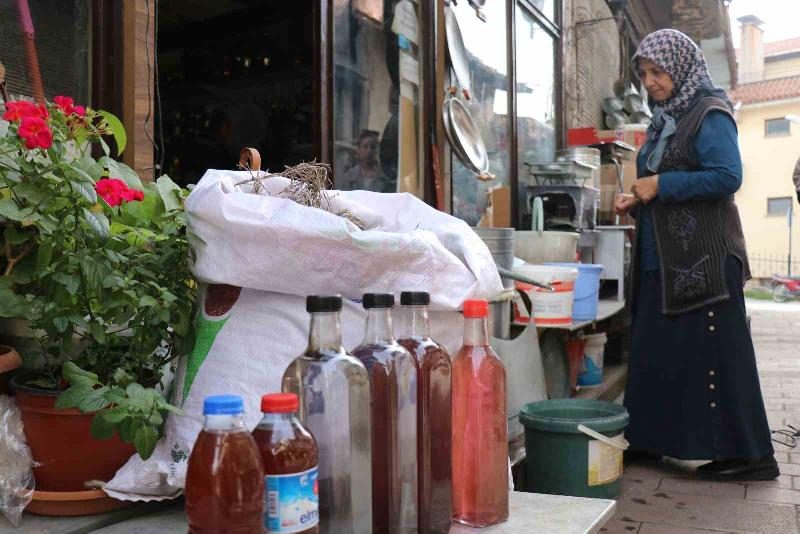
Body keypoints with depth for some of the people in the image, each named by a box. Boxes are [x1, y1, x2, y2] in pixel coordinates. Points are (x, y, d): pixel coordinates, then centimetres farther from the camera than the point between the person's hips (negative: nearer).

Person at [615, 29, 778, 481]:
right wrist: (638, 202, 6)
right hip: (663, 262, 9)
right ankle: (649, 440, 21)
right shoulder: (664, 122, 17)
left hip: (704, 261, -8)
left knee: (715, 357, -5)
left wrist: (661, 185, -18)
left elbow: (728, 176, -20)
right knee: (654, 355, 11)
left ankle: (749, 455, 5)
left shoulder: (709, 115, -7)